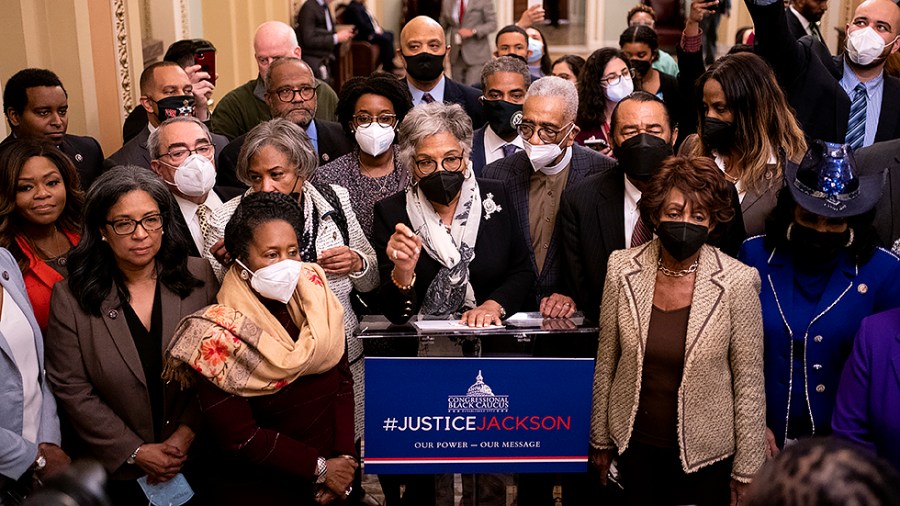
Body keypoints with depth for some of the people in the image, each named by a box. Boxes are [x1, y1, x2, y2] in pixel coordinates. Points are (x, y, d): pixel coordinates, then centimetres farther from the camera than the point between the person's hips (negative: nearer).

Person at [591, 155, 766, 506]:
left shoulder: (737, 282, -16)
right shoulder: (623, 269, -8)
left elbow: (749, 381, -9)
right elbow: (606, 362, 1)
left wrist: (746, 471, -4)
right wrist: (600, 440, 8)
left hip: (704, 452, -2)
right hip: (634, 443, 2)